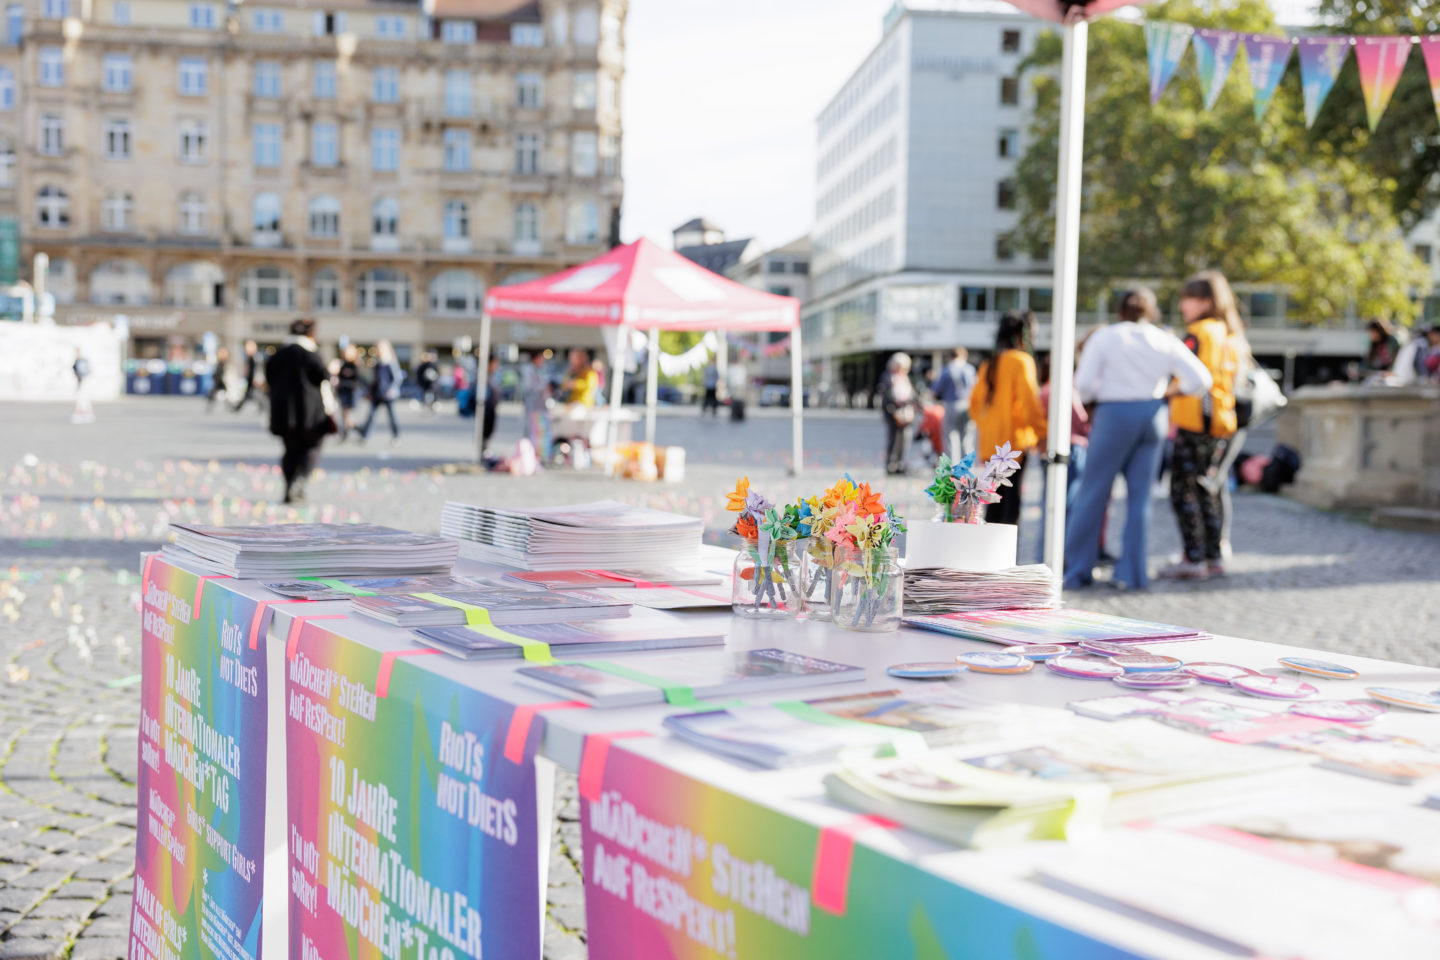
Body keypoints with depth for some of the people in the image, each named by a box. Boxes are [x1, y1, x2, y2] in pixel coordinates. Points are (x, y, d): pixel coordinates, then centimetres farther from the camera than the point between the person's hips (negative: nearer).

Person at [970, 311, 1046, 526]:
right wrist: (1042, 432, -7)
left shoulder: (989, 364, 14)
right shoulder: (1021, 361, -8)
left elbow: (975, 402, 17)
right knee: (1012, 498, -7)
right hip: (1015, 440, -7)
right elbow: (1029, 401, -14)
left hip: (990, 442, 7)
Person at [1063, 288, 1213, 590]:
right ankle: (1133, 573, 8)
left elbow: (1083, 385, -10)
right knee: (1140, 495, 9)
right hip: (1154, 416, 3)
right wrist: (1169, 391, 13)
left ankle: (1076, 569, 5)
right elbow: (1201, 379, -2)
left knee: (1093, 493, 4)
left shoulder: (1104, 337, -2)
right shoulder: (1166, 341, 5)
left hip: (1114, 414, -3)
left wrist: (1089, 396, 11)